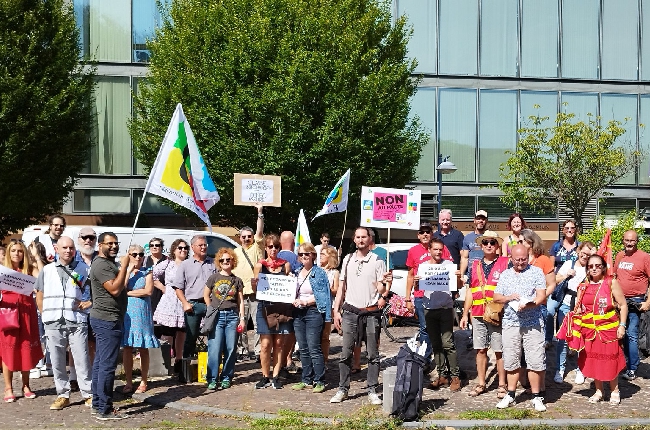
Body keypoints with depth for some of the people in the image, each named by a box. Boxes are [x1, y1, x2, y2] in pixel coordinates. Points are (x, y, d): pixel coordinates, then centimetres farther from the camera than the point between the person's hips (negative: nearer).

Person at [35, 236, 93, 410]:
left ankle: (88, 394, 7)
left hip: (77, 323, -2)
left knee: (82, 360, -2)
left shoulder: (84, 269, 4)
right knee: (57, 362, 7)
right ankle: (63, 395, 18)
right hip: (53, 324, 3)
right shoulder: (47, 270, 12)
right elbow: (39, 296, 16)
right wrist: (46, 315, 7)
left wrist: (87, 303, -8)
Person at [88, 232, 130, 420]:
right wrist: (124, 266, -20)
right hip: (108, 319, -11)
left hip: (104, 319, 11)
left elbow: (119, 287, 25)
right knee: (107, 365, -10)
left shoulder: (109, 263, 18)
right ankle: (104, 409, -7)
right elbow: (115, 289, -24)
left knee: (100, 362, 13)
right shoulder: (101, 264, -15)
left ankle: (98, 403, 20)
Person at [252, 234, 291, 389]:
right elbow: (255, 289, 6)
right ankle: (265, 376, 10)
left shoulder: (285, 265, 9)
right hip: (265, 306, -1)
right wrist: (254, 283, -15)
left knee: (279, 343, 4)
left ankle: (275, 376, 13)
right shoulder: (260, 265, 5)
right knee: (265, 343, -3)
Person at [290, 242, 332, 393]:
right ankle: (306, 380, 17)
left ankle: (320, 381, -1)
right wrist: (293, 300, -1)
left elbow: (322, 296, -9)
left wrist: (306, 301, -14)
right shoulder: (296, 273, 15)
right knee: (303, 349, 9)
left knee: (314, 348, -8)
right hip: (298, 313, 6)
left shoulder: (319, 273, -3)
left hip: (313, 312, -6)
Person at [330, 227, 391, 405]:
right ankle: (343, 389, 10)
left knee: (373, 355, 3)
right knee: (346, 353, 2)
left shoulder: (377, 261, 2)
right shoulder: (348, 259, 11)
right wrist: (336, 311, 8)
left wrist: (385, 283, -24)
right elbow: (341, 287, 14)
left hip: (371, 312, -2)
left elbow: (380, 290, -2)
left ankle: (372, 390, 11)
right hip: (350, 311, 2)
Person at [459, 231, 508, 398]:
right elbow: (470, 290, 16)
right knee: (480, 350, 9)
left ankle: (502, 385, 13)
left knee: (500, 351, 2)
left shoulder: (505, 263, 1)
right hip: (478, 315, 4)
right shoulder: (475, 265, 13)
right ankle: (481, 384, 20)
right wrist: (465, 314, 13)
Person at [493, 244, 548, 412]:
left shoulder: (536, 272, 2)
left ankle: (536, 397, 9)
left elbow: (542, 297, -6)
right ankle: (510, 395, 19)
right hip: (510, 323, 3)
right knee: (511, 362, 8)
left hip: (533, 324, -3)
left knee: (535, 362, -3)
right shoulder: (505, 275, 13)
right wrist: (509, 298, -9)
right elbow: (496, 298, 11)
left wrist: (527, 305, -23)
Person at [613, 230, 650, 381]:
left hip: (635, 302, -6)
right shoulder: (619, 256, 8)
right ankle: (626, 362, 29)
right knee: (622, 334, 15)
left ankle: (632, 370, 1)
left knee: (631, 335, -7)